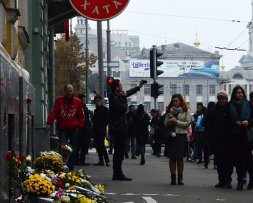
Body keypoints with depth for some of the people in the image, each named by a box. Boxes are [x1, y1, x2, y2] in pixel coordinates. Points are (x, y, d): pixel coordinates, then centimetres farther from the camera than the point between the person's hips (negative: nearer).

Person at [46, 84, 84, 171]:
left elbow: (81, 115, 11)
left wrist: (79, 125, 0)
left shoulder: (77, 102, 6)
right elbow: (53, 112, -5)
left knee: (74, 149, 7)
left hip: (74, 129, 2)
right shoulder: (59, 100, 3)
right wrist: (49, 123, -18)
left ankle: (71, 167, 16)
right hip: (62, 129, -2)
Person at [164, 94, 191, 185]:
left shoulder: (186, 111, 2)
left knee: (180, 158, 0)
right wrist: (169, 122, -10)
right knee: (172, 157, 0)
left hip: (181, 136, -2)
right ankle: (173, 178, 4)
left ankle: (180, 178, 7)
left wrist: (176, 121, -12)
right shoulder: (169, 111, 12)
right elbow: (165, 124, 12)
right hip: (171, 136, 2)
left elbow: (188, 123, -6)